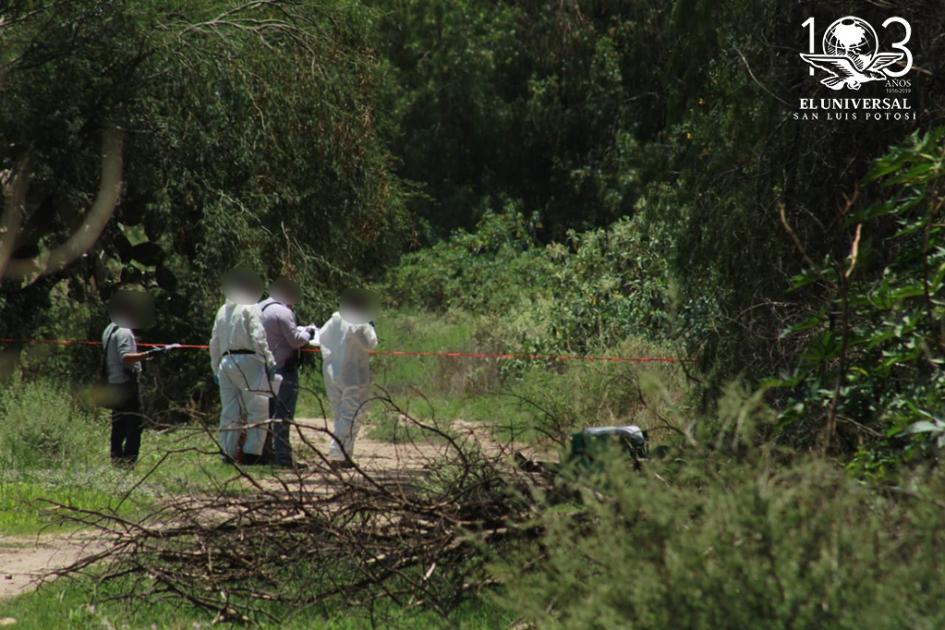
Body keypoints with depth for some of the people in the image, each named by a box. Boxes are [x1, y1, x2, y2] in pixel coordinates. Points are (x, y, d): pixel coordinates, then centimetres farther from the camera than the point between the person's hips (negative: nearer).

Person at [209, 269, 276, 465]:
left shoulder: (223, 310, 17)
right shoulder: (250, 308, -4)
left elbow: (214, 342, 18)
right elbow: (258, 338, -14)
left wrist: (216, 368, 24)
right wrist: (269, 361, -12)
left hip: (225, 362, 7)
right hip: (247, 361, -7)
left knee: (229, 411, 10)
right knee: (258, 409, -4)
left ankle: (227, 452, 10)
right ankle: (251, 454, -12)